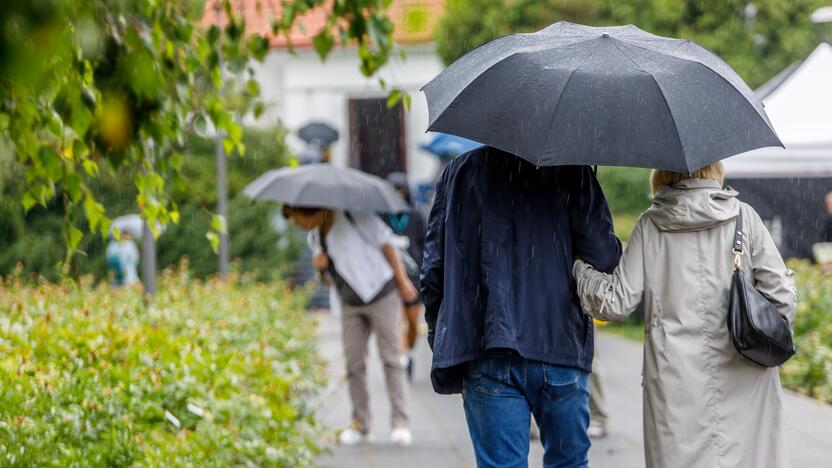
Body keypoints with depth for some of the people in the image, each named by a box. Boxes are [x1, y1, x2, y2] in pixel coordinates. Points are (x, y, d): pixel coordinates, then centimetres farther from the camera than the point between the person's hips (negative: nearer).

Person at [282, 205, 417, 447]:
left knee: (390, 358, -6)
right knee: (354, 363, 1)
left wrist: (402, 281, -8)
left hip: (381, 294, -6)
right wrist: (319, 262, -7)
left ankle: (400, 422, -6)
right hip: (350, 304, 6)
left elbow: (386, 242, -9)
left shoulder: (353, 216, -13)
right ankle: (360, 423, 8)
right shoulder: (315, 234, 9)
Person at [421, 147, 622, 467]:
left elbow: (433, 269, 6)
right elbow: (605, 257, -8)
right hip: (559, 345, -1)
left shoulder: (459, 172, 7)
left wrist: (440, 337, 16)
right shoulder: (570, 171, -1)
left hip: (485, 358, 1)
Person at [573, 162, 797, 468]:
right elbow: (781, 295, -2)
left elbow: (617, 303, 1)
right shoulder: (743, 217, 1)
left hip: (675, 383, 0)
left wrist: (580, 270, 18)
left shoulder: (649, 225, 2)